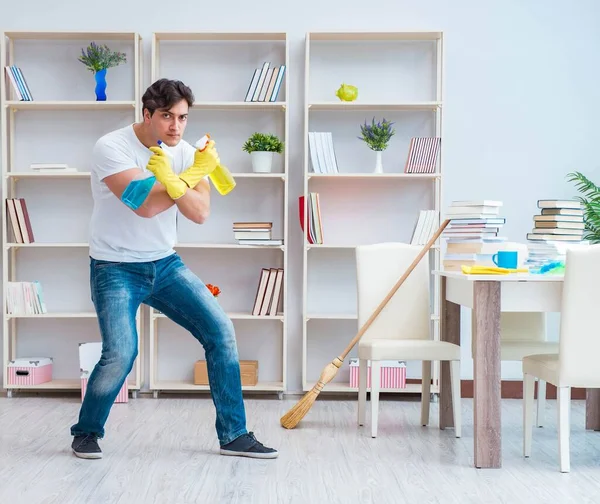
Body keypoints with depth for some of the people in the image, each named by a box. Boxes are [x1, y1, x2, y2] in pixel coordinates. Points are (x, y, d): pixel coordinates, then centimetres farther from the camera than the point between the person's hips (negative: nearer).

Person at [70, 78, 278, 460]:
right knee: (121, 354, -21)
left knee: (221, 332, -4)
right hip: (116, 268, -5)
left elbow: (200, 214, -13)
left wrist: (171, 181, -31)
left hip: (165, 264, 5)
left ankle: (234, 436, 8)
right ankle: (86, 433, 9)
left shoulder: (187, 153, -1)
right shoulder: (112, 147, -15)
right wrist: (196, 172, -20)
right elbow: (146, 205, -26)